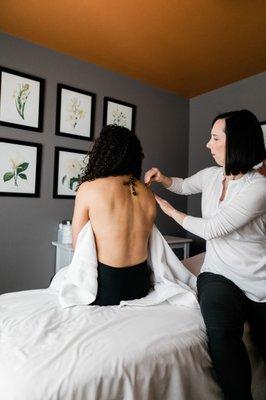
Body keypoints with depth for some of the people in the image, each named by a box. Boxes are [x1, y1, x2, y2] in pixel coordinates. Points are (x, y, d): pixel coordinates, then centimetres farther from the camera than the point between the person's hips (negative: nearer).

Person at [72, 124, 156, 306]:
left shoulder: (88, 188, -13)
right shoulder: (149, 195, 0)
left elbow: (77, 245, -4)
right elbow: (141, 241, 7)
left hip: (106, 286, -4)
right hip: (141, 285, 5)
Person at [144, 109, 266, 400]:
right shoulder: (211, 175, 4)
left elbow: (210, 229, -15)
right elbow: (184, 186, 27)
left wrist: (170, 210, -2)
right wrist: (163, 178, 6)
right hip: (218, 274, 3)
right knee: (220, 332, -26)